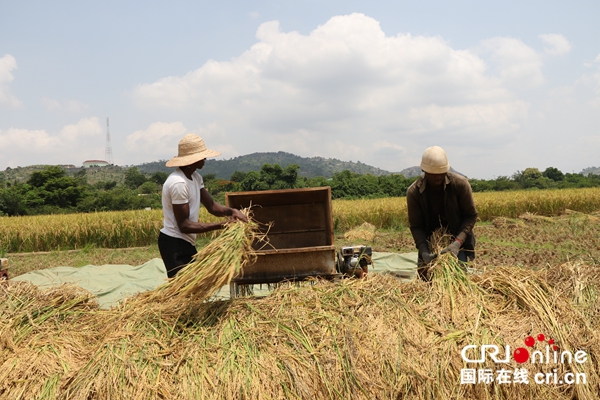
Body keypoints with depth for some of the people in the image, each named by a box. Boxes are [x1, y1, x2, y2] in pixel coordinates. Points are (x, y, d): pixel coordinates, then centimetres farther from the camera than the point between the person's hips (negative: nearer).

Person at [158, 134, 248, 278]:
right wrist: (222, 224, -25)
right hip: (174, 244, -10)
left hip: (187, 243, 10)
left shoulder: (195, 177, 8)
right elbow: (184, 225, -24)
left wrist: (231, 211, -16)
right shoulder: (178, 183, -23)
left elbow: (211, 205, 6)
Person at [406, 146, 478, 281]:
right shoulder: (413, 192, -17)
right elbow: (416, 226, -10)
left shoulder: (461, 184, -19)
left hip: (458, 240, -1)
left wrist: (458, 242, -25)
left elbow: (471, 215, -12)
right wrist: (424, 251, -26)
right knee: (425, 275, -3)